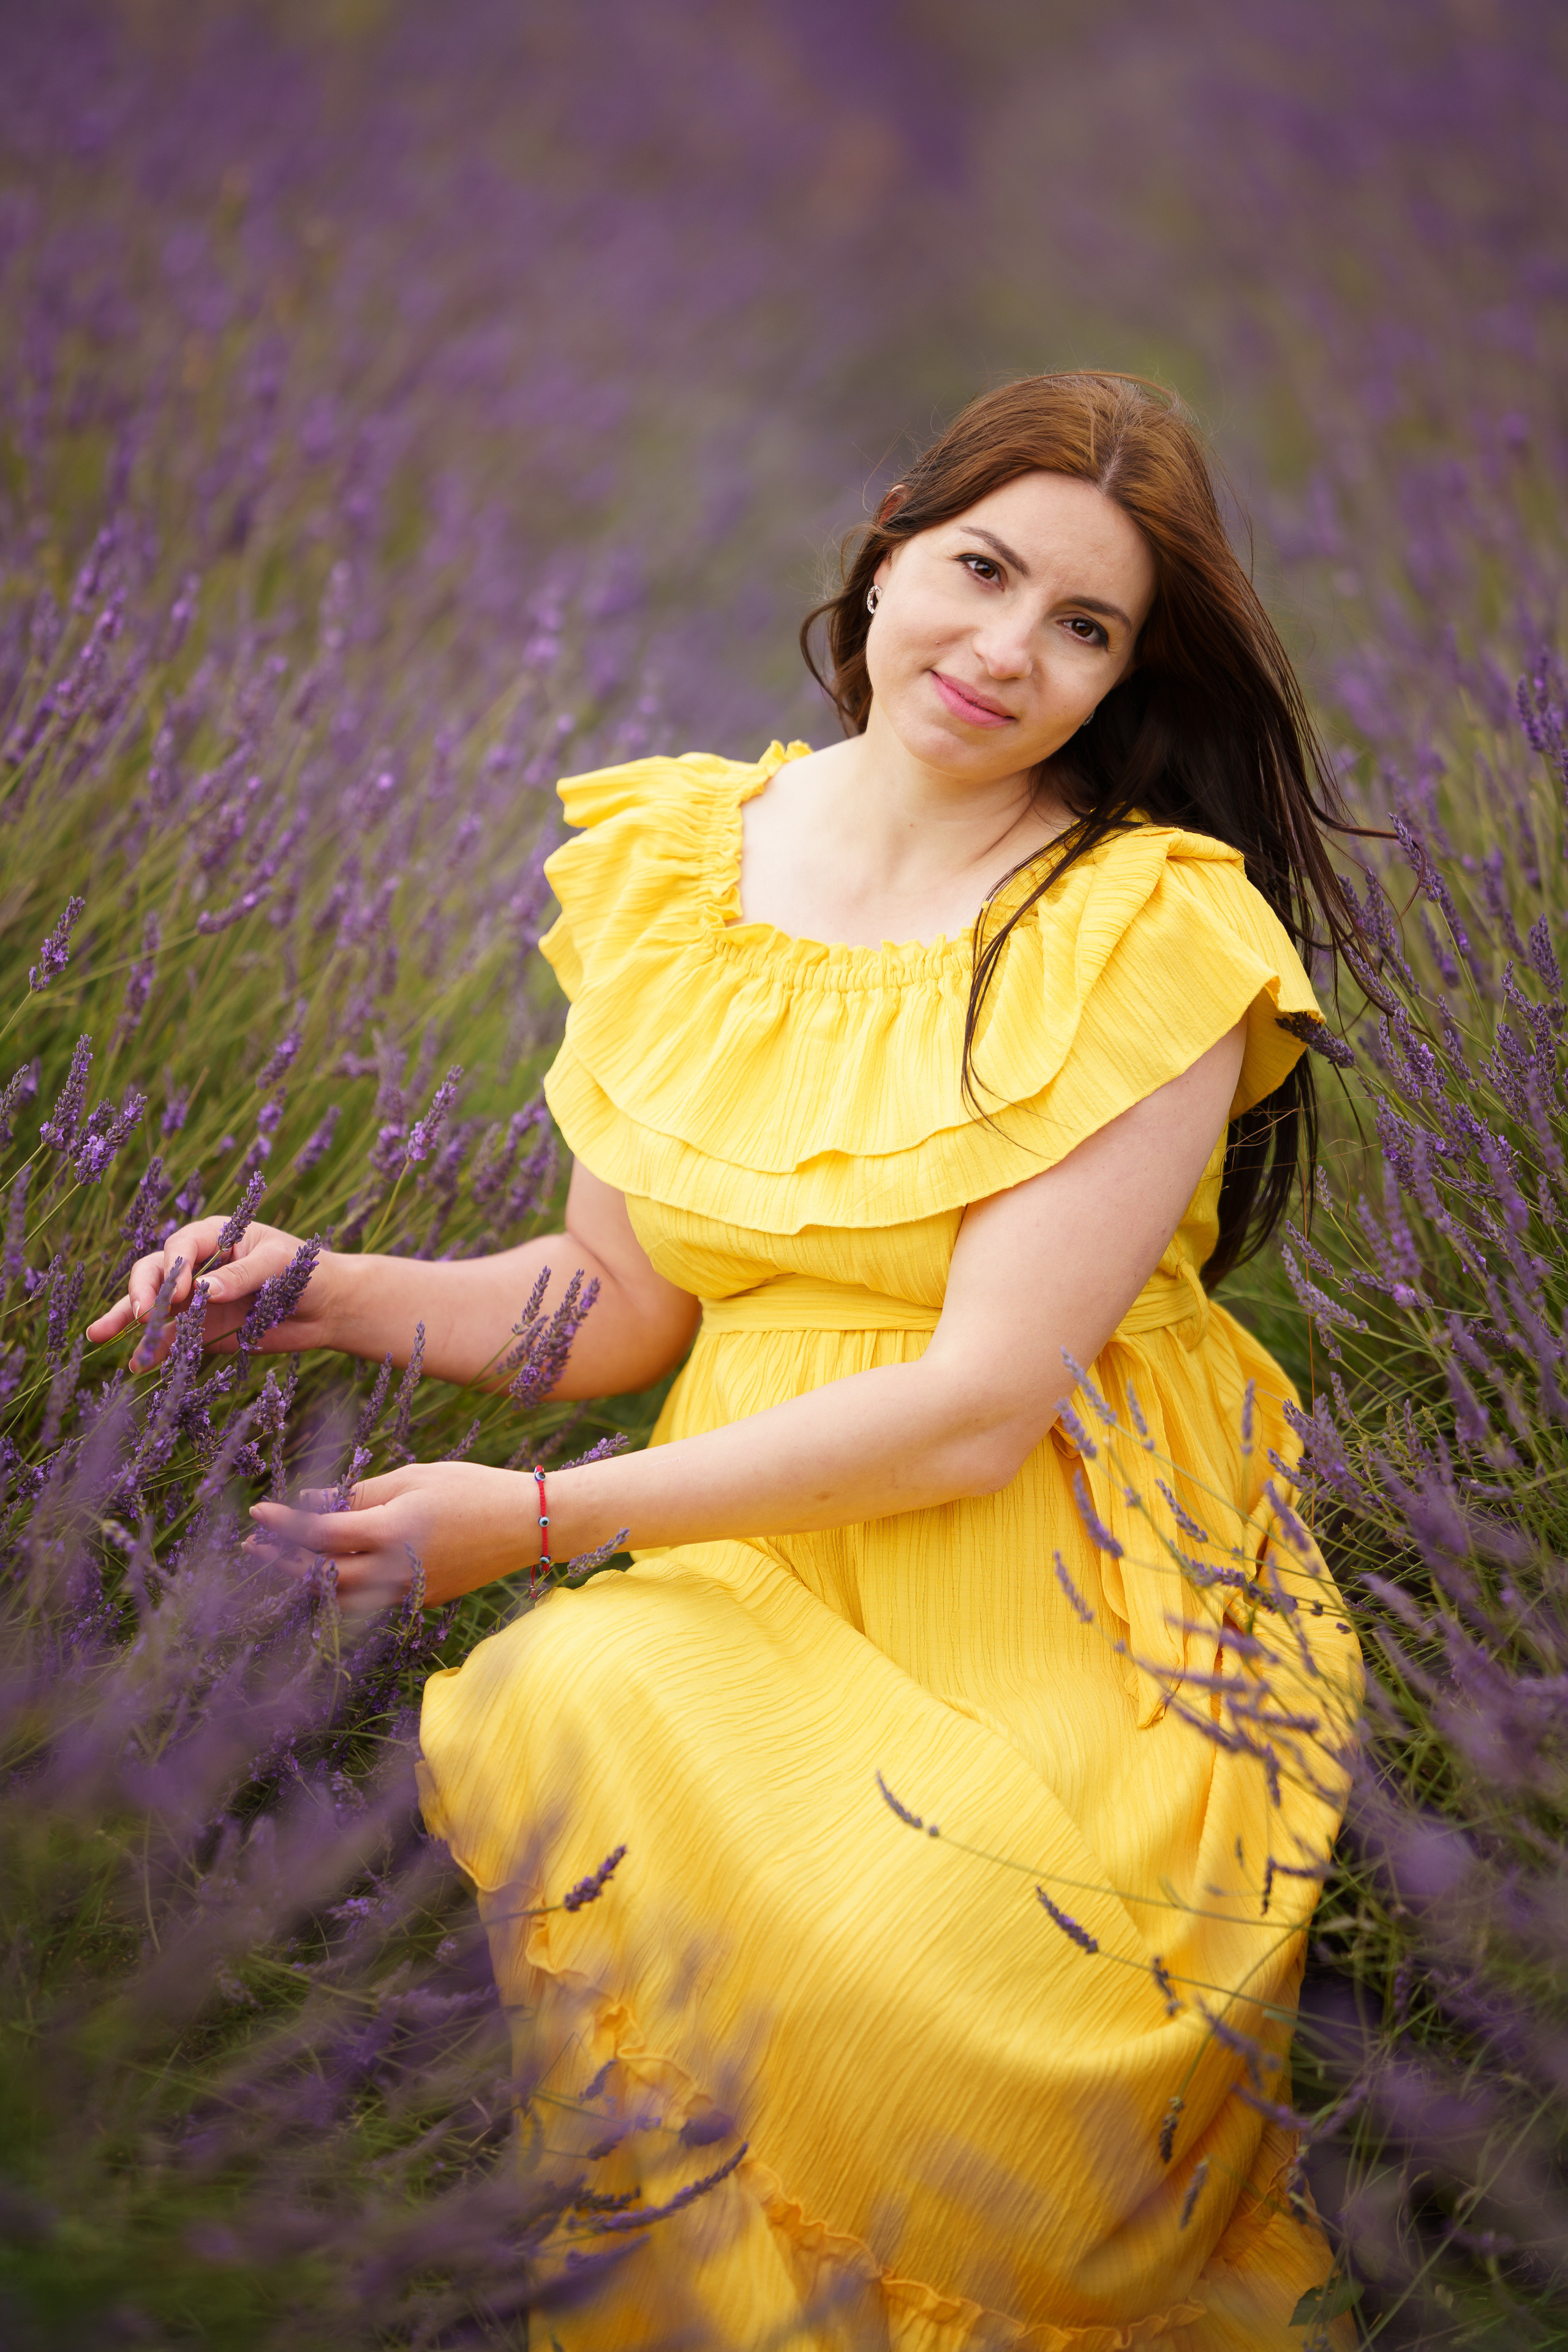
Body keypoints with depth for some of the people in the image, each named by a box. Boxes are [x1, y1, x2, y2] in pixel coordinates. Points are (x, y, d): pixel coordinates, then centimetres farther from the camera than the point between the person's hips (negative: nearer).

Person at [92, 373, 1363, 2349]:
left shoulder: (1157, 927, -9)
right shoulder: (670, 855, 6)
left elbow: (982, 1404, -16)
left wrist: (537, 1520, -17)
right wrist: (327, 1293, -3)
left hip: (1056, 1618, -4)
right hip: (749, 1573, 4)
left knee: (893, 1924, -32)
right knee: (565, 1723, -28)